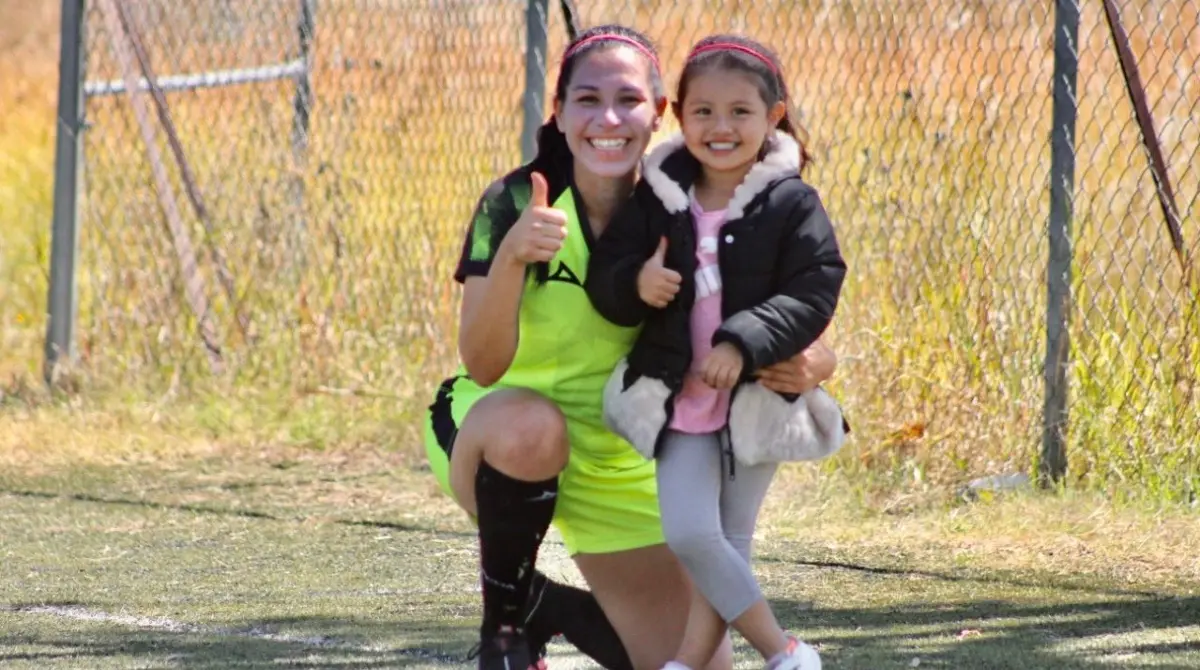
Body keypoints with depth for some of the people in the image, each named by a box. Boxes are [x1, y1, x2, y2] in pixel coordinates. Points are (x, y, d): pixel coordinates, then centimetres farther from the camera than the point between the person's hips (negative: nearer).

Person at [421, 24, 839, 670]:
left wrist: (807, 365, -36)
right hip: (488, 428, -4)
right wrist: (510, 255, -47)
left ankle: (547, 609, 28)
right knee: (530, 427, -41)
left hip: (620, 469, 4)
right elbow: (483, 363, -30)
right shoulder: (515, 203, -21)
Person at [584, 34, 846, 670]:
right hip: (679, 398, 2)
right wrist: (635, 284, -23)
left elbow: (814, 292, -14)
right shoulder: (657, 198, 1)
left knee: (729, 542, 4)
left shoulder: (791, 205, -7)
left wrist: (743, 344, -26)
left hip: (756, 397, -2)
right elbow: (603, 277, 1)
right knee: (688, 535, -9)